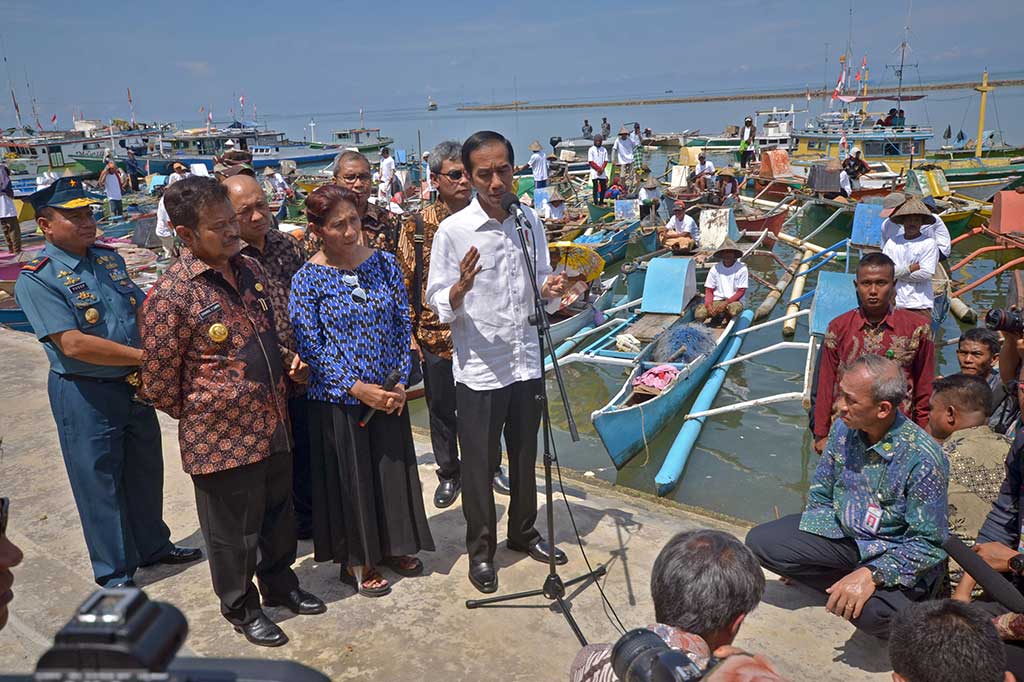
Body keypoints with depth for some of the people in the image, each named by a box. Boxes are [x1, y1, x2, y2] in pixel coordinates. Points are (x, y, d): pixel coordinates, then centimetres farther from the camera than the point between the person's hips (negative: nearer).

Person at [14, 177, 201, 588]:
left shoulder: (109, 257, 6)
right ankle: (115, 573, 25)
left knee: (145, 470, 19)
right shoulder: (36, 279, -15)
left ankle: (152, 546, 40)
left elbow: (142, 310, 13)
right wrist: (145, 357, -23)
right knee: (99, 481, 8)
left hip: (136, 386, 6)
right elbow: (73, 344, -24)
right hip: (86, 395, -6)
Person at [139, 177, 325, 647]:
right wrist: (204, 417, -2)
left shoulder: (249, 269, 2)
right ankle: (242, 609, 36)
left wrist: (289, 368, 14)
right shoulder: (171, 297, -19)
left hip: (273, 426, 6)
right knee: (234, 533, 13)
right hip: (223, 440, -6)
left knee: (279, 516, 23)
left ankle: (281, 586, 46)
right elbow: (159, 386, -13)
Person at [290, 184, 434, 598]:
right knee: (349, 475, 8)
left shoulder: (383, 263, 0)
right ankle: (355, 561, 27)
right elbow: (310, 348, -11)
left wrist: (401, 381, -6)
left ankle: (392, 547, 35)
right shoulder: (307, 280, -11)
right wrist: (358, 388, -17)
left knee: (394, 467, 13)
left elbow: (403, 326, 4)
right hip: (338, 399, -4)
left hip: (389, 393, 4)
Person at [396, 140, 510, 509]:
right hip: (436, 336, -1)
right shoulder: (417, 226, -6)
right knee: (442, 409, 13)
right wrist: (409, 335, -4)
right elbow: (405, 283, -2)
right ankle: (449, 474, 32)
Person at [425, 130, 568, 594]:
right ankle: (481, 551, 28)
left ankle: (523, 533, 40)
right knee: (479, 466, 9)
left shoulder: (530, 222, 2)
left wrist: (549, 289, -9)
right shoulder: (452, 231, -11)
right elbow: (440, 306, -10)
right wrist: (461, 287, -31)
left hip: (526, 363, 4)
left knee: (524, 457, 19)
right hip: (478, 369, -4)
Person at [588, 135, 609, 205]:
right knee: (596, 188, -6)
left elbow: (606, 161, 8)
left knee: (604, 187, 2)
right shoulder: (591, 150, 1)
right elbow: (591, 162, -6)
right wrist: (598, 169, -13)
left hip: (602, 172, 4)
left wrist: (602, 169, -9)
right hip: (594, 171, -4)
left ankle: (601, 202, 11)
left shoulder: (604, 150, 13)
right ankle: (596, 203, -5)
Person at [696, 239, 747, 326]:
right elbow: (709, 290, 5)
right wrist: (709, 305, -15)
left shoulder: (741, 269, -3)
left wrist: (726, 303, -19)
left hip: (734, 300, -1)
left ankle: (727, 318, -2)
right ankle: (714, 316, 8)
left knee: (734, 308, -39)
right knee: (699, 314, -27)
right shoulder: (715, 268, 4)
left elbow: (741, 292, -5)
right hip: (716, 300, 2)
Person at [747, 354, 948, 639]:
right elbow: (820, 495, 6)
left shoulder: (923, 459, -25)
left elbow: (927, 544, -21)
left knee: (869, 610, -35)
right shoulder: (844, 427, -7)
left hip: (897, 553, -5)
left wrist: (870, 575, -34)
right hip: (843, 531, 5)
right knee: (760, 541, -10)